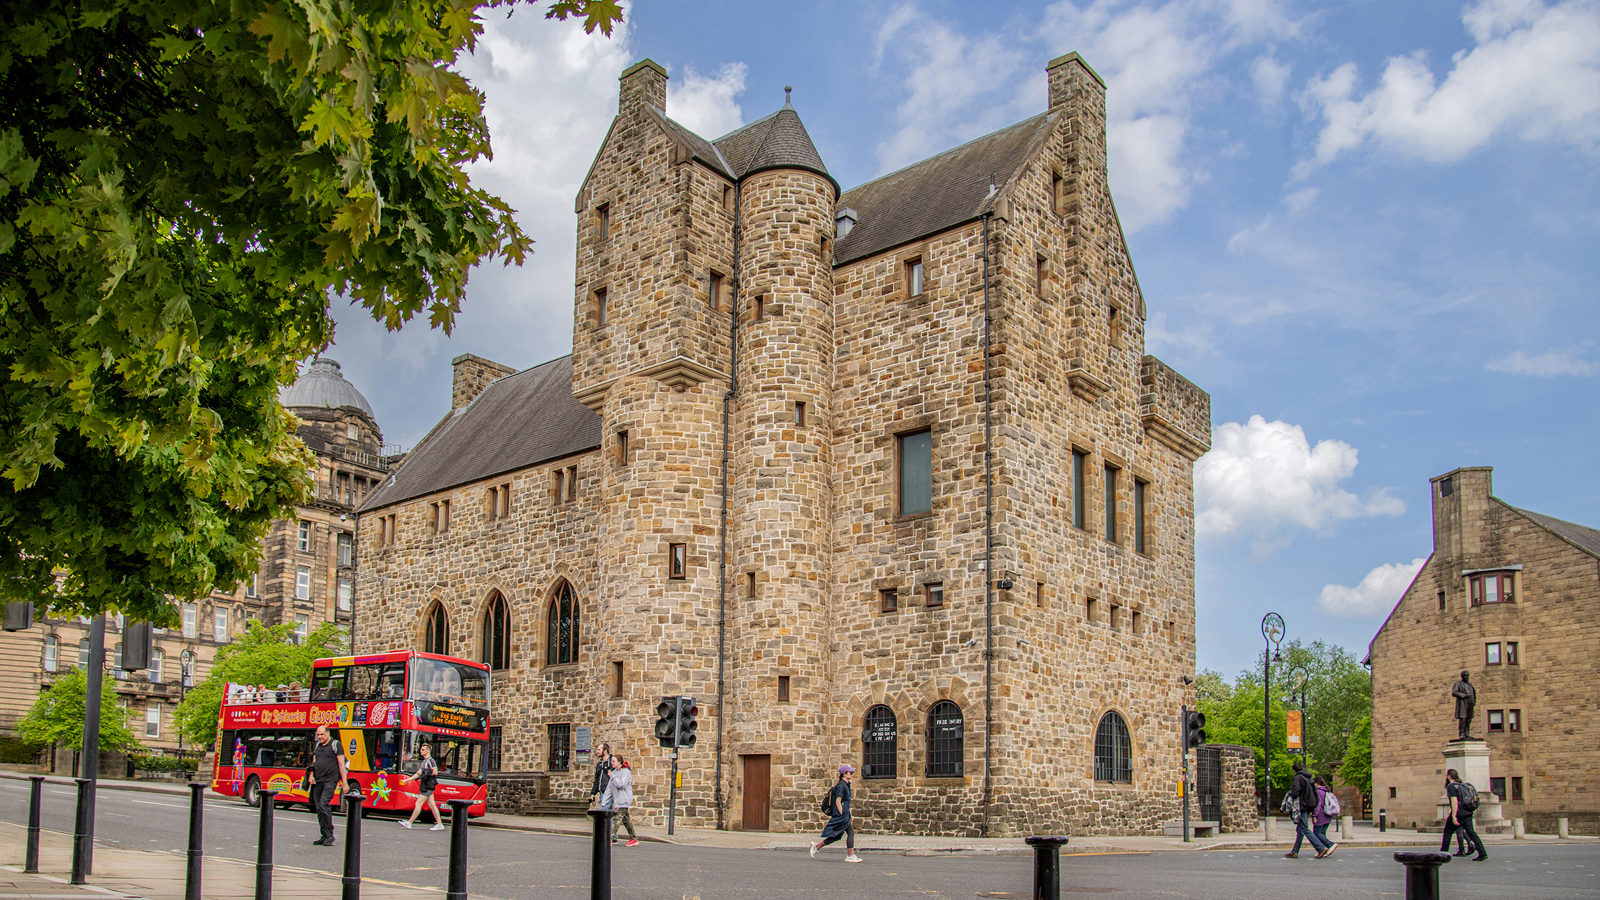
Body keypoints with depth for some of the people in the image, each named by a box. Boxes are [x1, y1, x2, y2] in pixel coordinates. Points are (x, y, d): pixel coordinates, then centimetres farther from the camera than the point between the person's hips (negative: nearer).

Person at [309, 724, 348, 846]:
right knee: (319, 809, 4)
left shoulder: (335, 745, -3)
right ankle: (325, 836, 12)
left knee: (324, 805, -18)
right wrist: (311, 775, 3)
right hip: (318, 781, 6)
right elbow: (314, 762, 22)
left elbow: (341, 764, -5)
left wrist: (344, 782, -9)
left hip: (330, 781, -6)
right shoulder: (316, 745, 15)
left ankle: (329, 835, -12)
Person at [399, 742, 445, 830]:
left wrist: (424, 772, -15)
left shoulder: (430, 760, -10)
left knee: (418, 804, -5)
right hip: (425, 786, 9)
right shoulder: (424, 761, 19)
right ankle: (440, 824, 7)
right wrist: (407, 780, 19)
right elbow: (418, 774, 23)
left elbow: (435, 772, -18)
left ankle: (409, 823, 0)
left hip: (428, 786, -9)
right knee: (431, 805, 7)